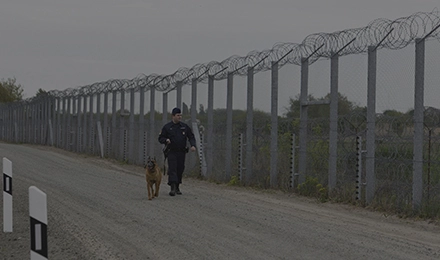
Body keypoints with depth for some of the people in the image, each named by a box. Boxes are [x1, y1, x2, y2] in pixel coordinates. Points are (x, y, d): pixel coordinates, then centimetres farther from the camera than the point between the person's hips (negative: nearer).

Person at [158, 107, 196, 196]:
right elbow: (160, 138, 5)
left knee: (180, 169, 6)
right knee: (172, 169, -14)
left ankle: (177, 187, 19)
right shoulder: (167, 127, 1)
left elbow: (191, 137, 11)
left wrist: (193, 145, -7)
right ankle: (173, 188, -20)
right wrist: (166, 140, -18)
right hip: (171, 152, -3)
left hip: (181, 152, 3)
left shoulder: (185, 126, 8)